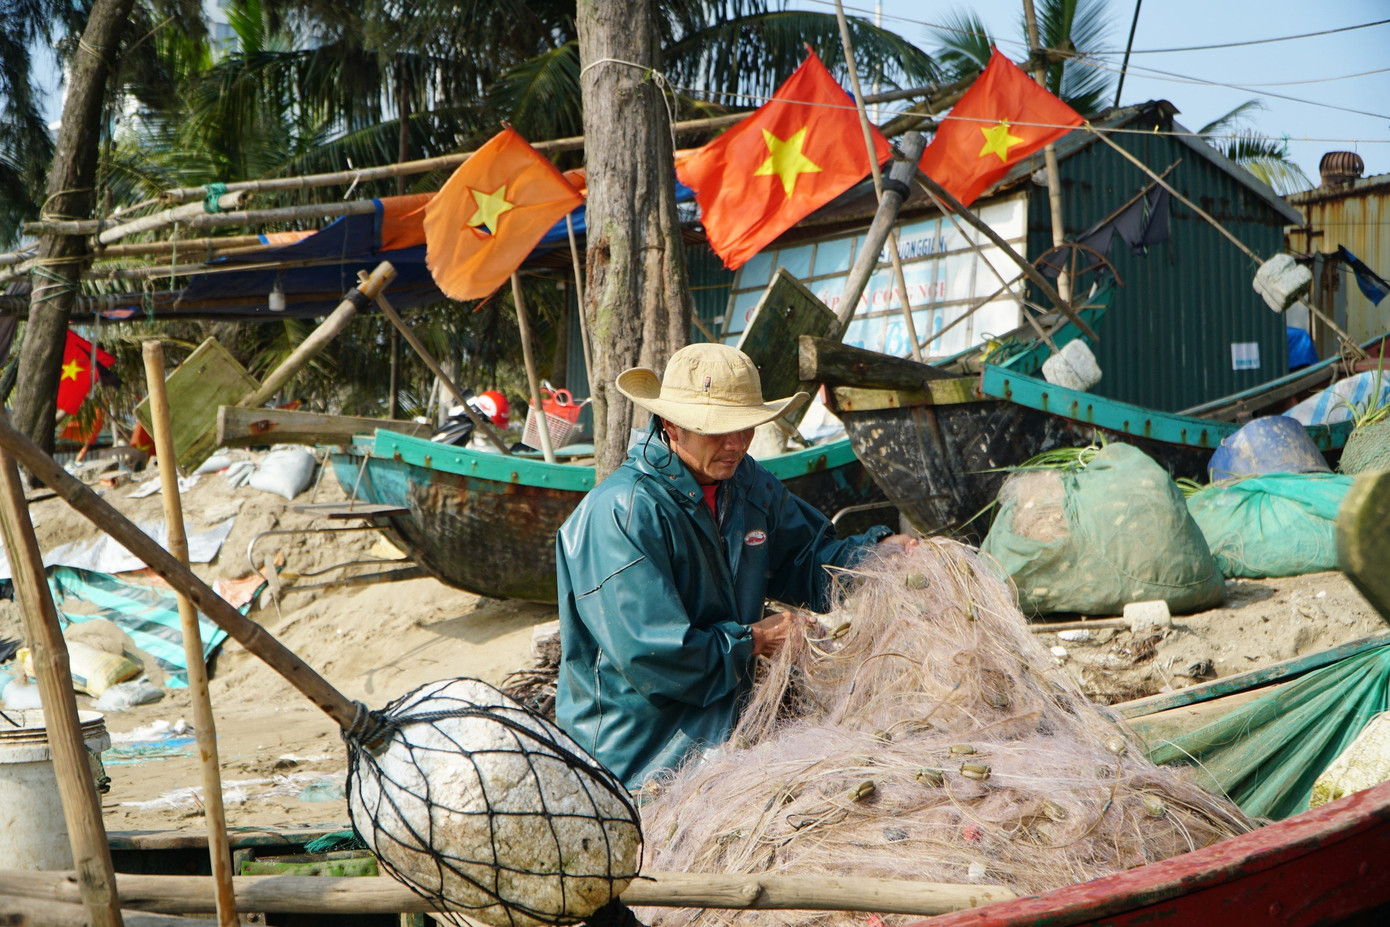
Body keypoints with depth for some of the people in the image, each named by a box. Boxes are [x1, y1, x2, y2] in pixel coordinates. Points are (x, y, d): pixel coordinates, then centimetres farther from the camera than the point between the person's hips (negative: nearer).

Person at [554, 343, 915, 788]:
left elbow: (806, 564, 20)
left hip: (726, 713, 9)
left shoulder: (747, 483, 8)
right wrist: (753, 641, -13)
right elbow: (651, 658, -24)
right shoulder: (621, 514, -21)